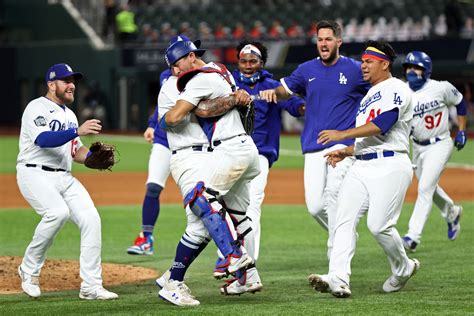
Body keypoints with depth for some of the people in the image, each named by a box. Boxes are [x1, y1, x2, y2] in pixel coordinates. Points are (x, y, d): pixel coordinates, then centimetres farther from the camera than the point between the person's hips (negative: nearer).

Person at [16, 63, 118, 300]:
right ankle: (29, 269, -12)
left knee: (90, 218, -10)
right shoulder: (37, 108, -6)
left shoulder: (69, 115, 21)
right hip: (35, 174, -8)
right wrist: (78, 131, -33)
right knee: (58, 212, -32)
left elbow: (76, 151, 23)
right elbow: (42, 139, -24)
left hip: (64, 178, 8)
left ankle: (91, 287, -6)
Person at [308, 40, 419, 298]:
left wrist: (343, 134, -19)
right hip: (361, 166, 9)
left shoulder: (396, 89, -4)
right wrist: (345, 152, 14)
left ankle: (403, 269, 13)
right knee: (344, 220, -10)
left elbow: (381, 125, -18)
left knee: (379, 225, -14)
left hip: (390, 166, -9)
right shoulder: (369, 96, 27)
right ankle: (338, 279, -22)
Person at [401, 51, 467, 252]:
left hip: (439, 145, -5)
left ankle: (413, 236, -16)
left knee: (425, 188, -15)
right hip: (418, 147, 5)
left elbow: (459, 102, 3)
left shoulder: (441, 88, -14)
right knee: (429, 188, 20)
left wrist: (461, 131, 3)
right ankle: (452, 213, 49)